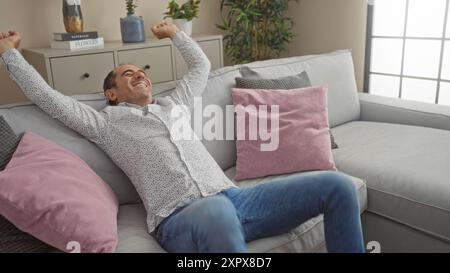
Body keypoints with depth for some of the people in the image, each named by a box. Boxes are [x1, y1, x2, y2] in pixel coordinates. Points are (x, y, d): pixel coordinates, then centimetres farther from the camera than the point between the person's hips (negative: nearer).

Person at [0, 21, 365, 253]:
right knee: (217, 211, -47)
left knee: (338, 185, -7)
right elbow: (46, 96, 17)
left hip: (233, 198, 6)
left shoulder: (175, 104, 30)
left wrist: (175, 34, 51)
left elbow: (201, 66, 44)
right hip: (179, 218, -5)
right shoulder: (106, 123, 18)